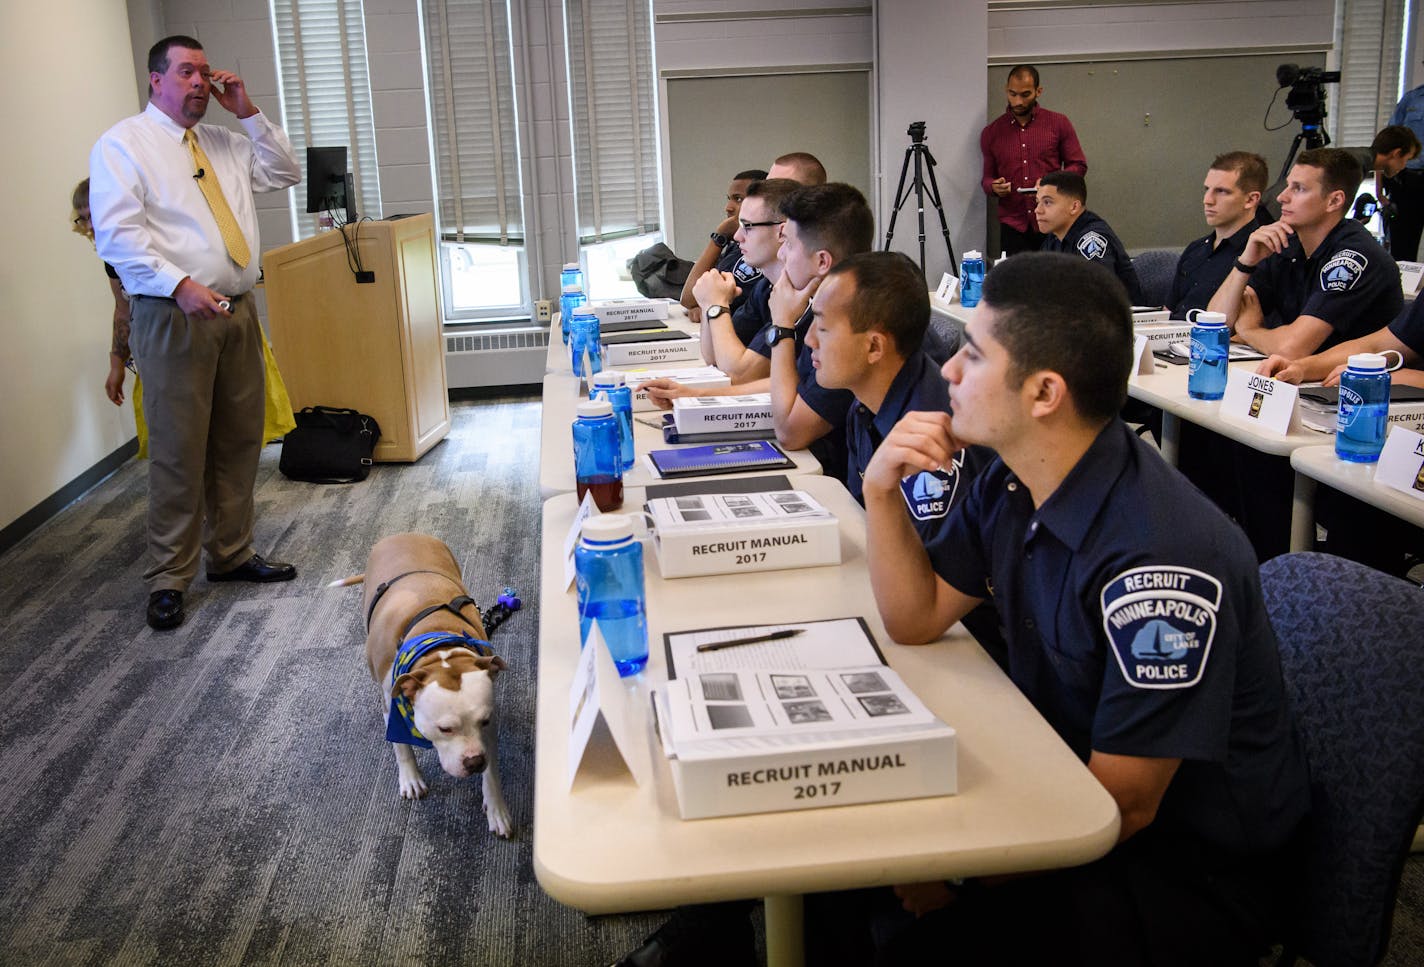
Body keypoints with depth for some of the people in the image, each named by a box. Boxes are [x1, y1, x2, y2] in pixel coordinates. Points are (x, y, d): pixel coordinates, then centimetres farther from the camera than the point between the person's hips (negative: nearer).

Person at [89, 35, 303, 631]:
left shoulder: (226, 144, 19)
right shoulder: (122, 144, -2)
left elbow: (286, 174, 18)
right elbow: (117, 233, -12)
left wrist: (247, 113, 8)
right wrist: (180, 285, -24)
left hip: (237, 312, 7)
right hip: (172, 317, -6)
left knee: (239, 443, 10)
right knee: (178, 453, -5)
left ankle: (231, 555, 24)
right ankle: (169, 580, 5)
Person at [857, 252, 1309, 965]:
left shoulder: (1160, 558, -30)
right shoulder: (1011, 484, -4)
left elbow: (1120, 806, -23)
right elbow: (918, 619, 5)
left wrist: (953, 871, -19)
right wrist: (883, 491, -10)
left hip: (1191, 874, -7)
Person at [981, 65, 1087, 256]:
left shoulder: (1059, 124, 5)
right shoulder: (991, 133, 9)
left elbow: (1078, 165, 7)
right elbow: (987, 177, 16)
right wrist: (993, 187, -8)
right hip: (1013, 227, 1)